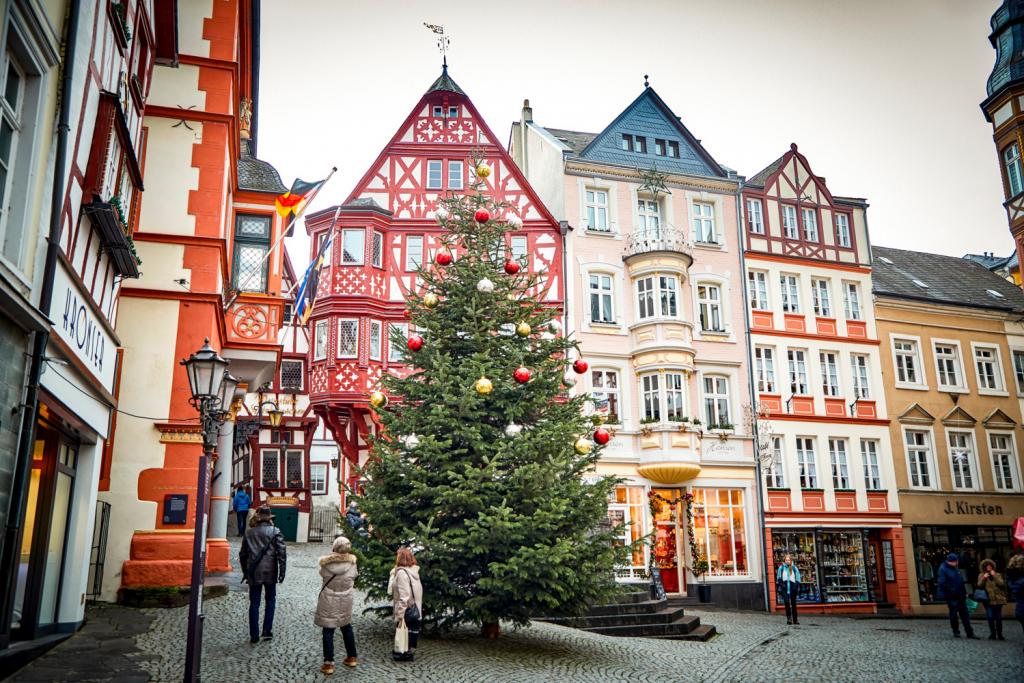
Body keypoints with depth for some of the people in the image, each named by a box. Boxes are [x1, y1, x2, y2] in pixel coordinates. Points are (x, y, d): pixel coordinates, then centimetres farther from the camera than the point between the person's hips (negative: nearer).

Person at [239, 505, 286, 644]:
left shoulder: (249, 532, 2)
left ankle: (254, 635, 9)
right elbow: (282, 553, -10)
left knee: (254, 603, 8)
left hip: (253, 573, 2)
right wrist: (282, 572, -3)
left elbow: (243, 554, 8)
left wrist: (245, 571, 19)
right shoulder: (275, 531, -6)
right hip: (270, 572, -1)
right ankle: (267, 631, 11)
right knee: (270, 600, 16)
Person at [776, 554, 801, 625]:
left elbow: (798, 578, 7)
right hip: (784, 588, -1)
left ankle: (795, 619, 16)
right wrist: (779, 586, 0)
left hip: (792, 588, 1)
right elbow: (778, 578, 8)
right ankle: (788, 617, -5)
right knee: (786, 602, -15)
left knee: (793, 604, 8)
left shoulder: (794, 568, 4)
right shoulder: (781, 568, 3)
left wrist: (797, 587, -2)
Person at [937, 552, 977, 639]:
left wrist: (964, 592, 13)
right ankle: (956, 632, 17)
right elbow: (942, 583, -19)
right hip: (951, 596, -7)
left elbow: (961, 581, 18)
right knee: (953, 614, 4)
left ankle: (970, 633, 14)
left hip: (960, 596, 7)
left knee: (965, 614, 9)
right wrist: (952, 591, -20)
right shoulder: (943, 569, -14)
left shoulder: (956, 568, 11)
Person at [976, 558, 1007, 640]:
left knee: (998, 618, 4)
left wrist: (994, 576, -11)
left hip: (998, 599, 0)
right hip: (988, 600, 0)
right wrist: (984, 578, -14)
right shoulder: (981, 575, 8)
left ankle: (999, 635, 13)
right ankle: (992, 634, 8)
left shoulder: (997, 575, 8)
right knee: (990, 618, -3)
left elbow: (1002, 584, -8)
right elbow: (979, 586, -3)